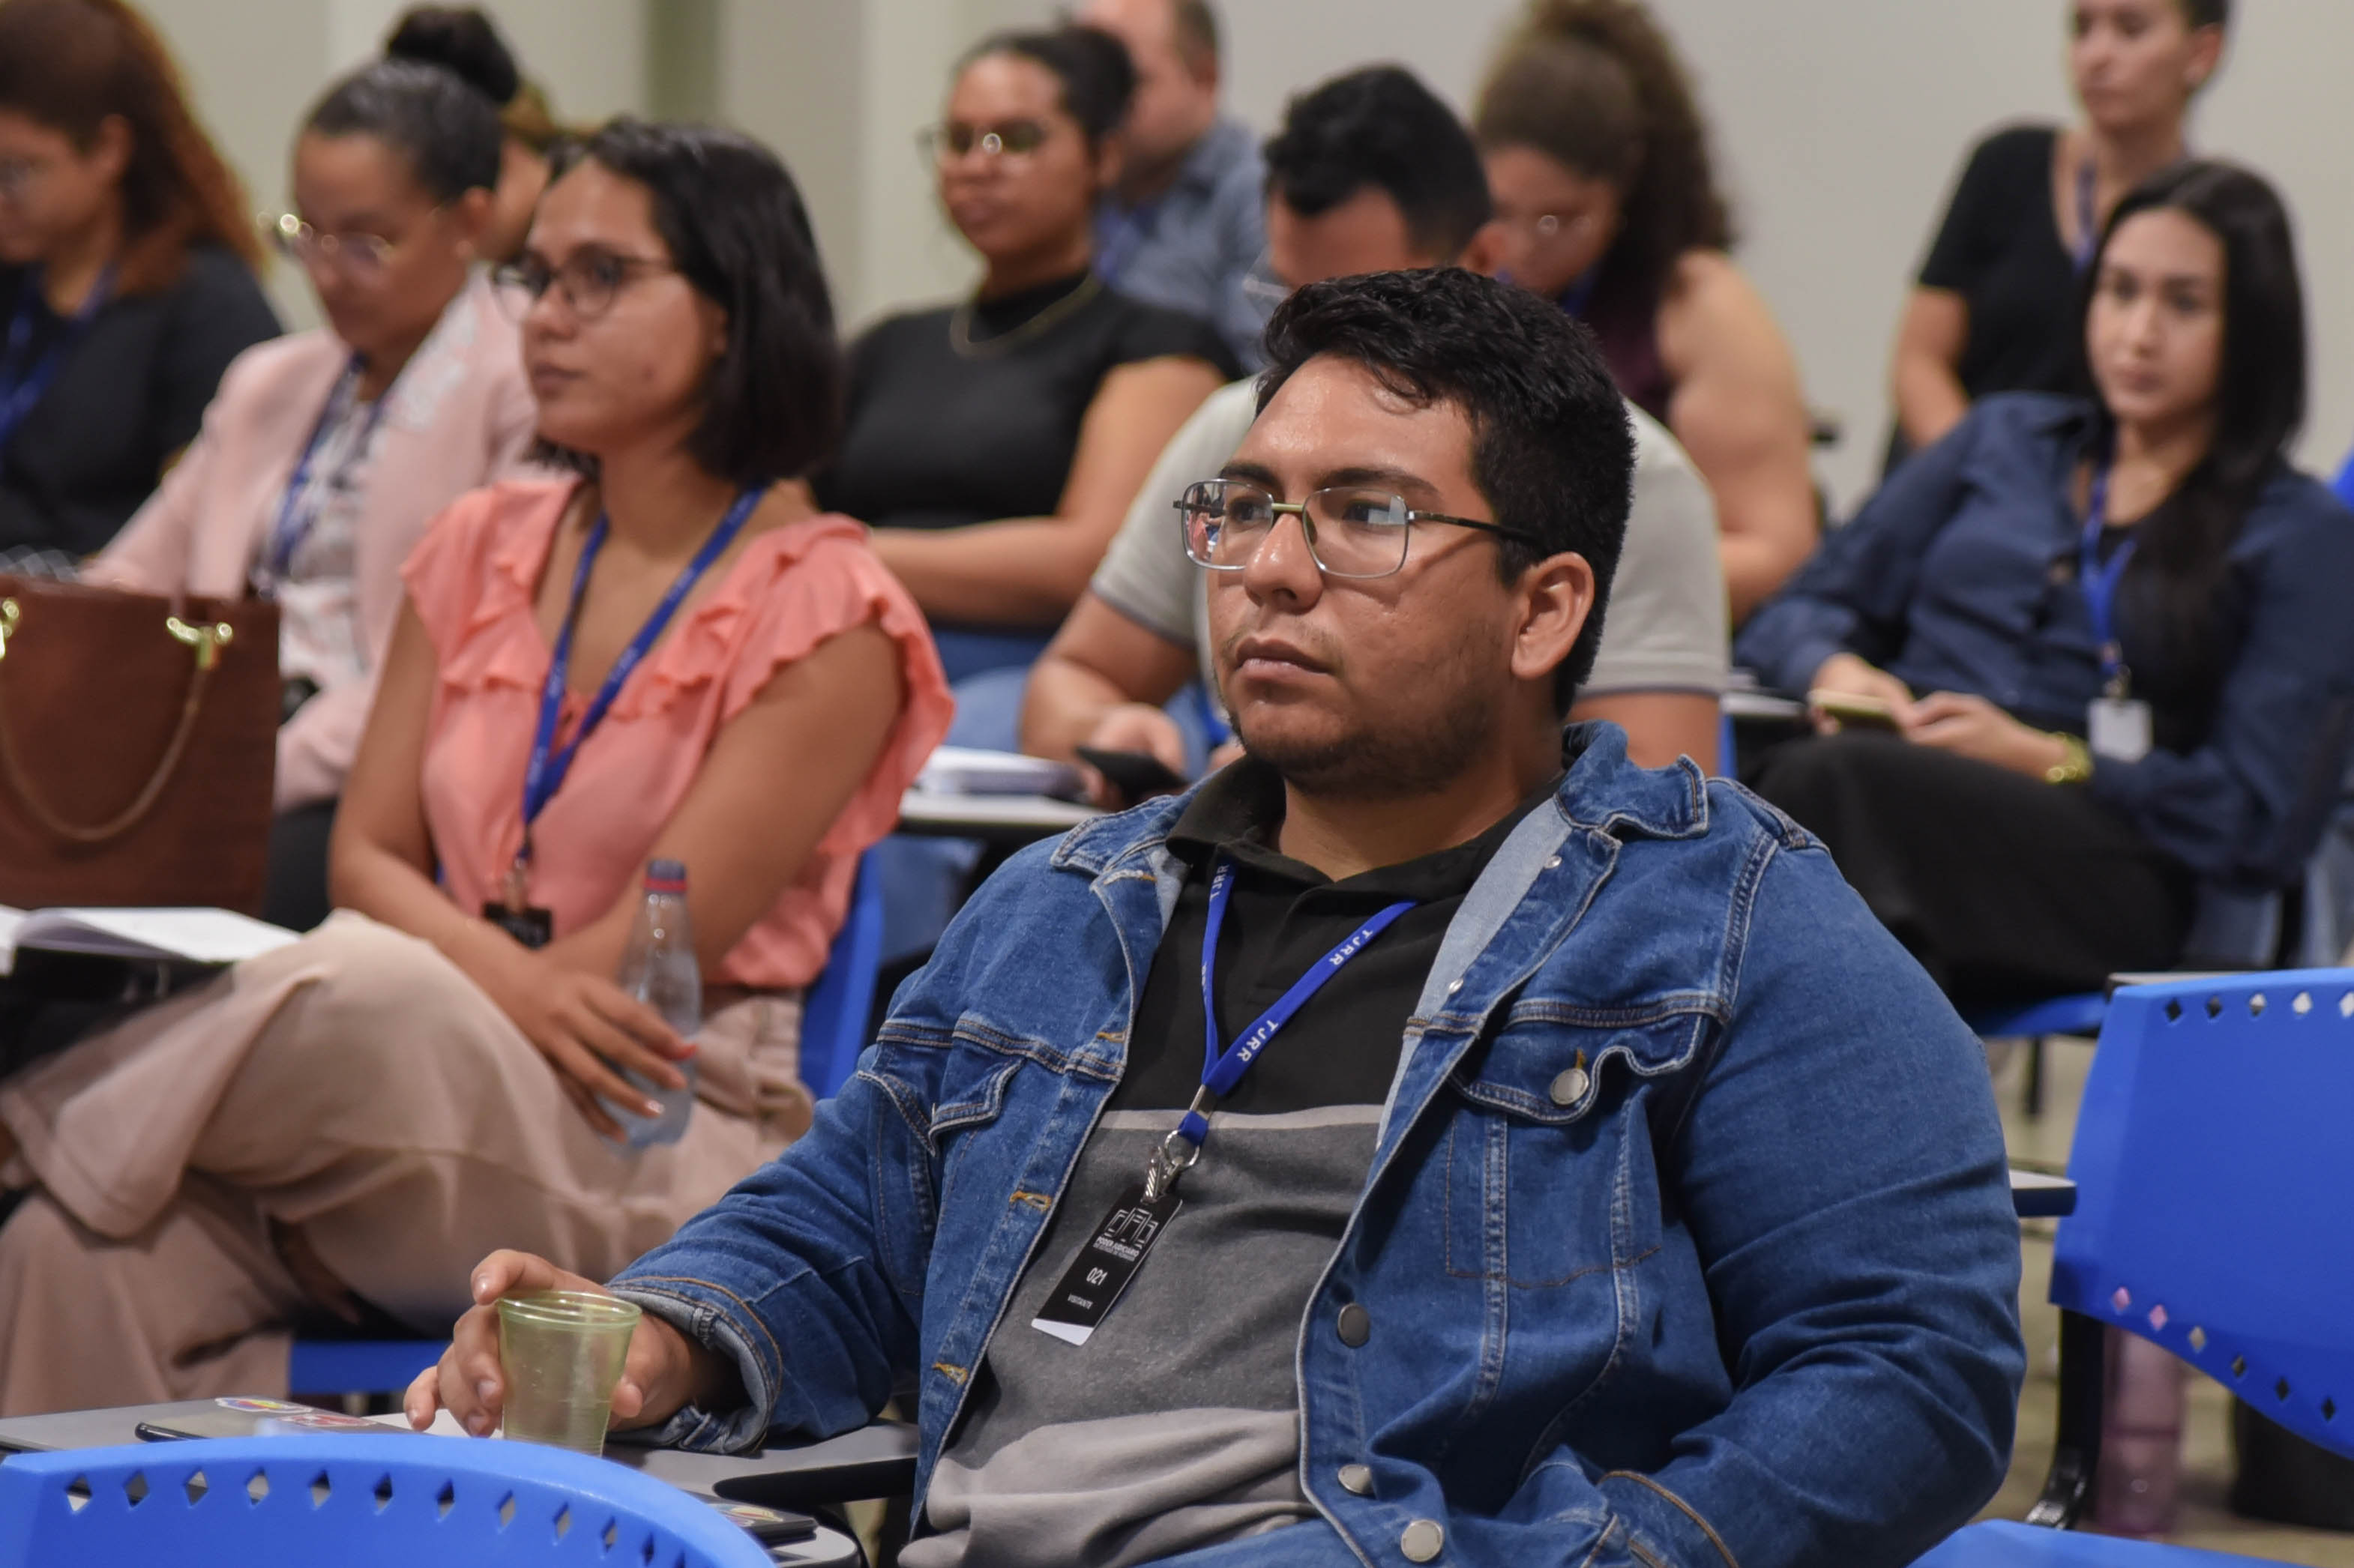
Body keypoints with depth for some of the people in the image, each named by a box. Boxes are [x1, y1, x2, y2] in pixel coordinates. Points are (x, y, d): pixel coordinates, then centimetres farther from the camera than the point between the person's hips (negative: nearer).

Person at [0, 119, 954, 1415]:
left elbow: (653, 955, -7)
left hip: (665, 1134, -5)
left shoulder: (823, 609, -2)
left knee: (371, 994, -37)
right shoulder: (485, 548, 17)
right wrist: (504, 972, -13)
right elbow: (367, 855, 8)